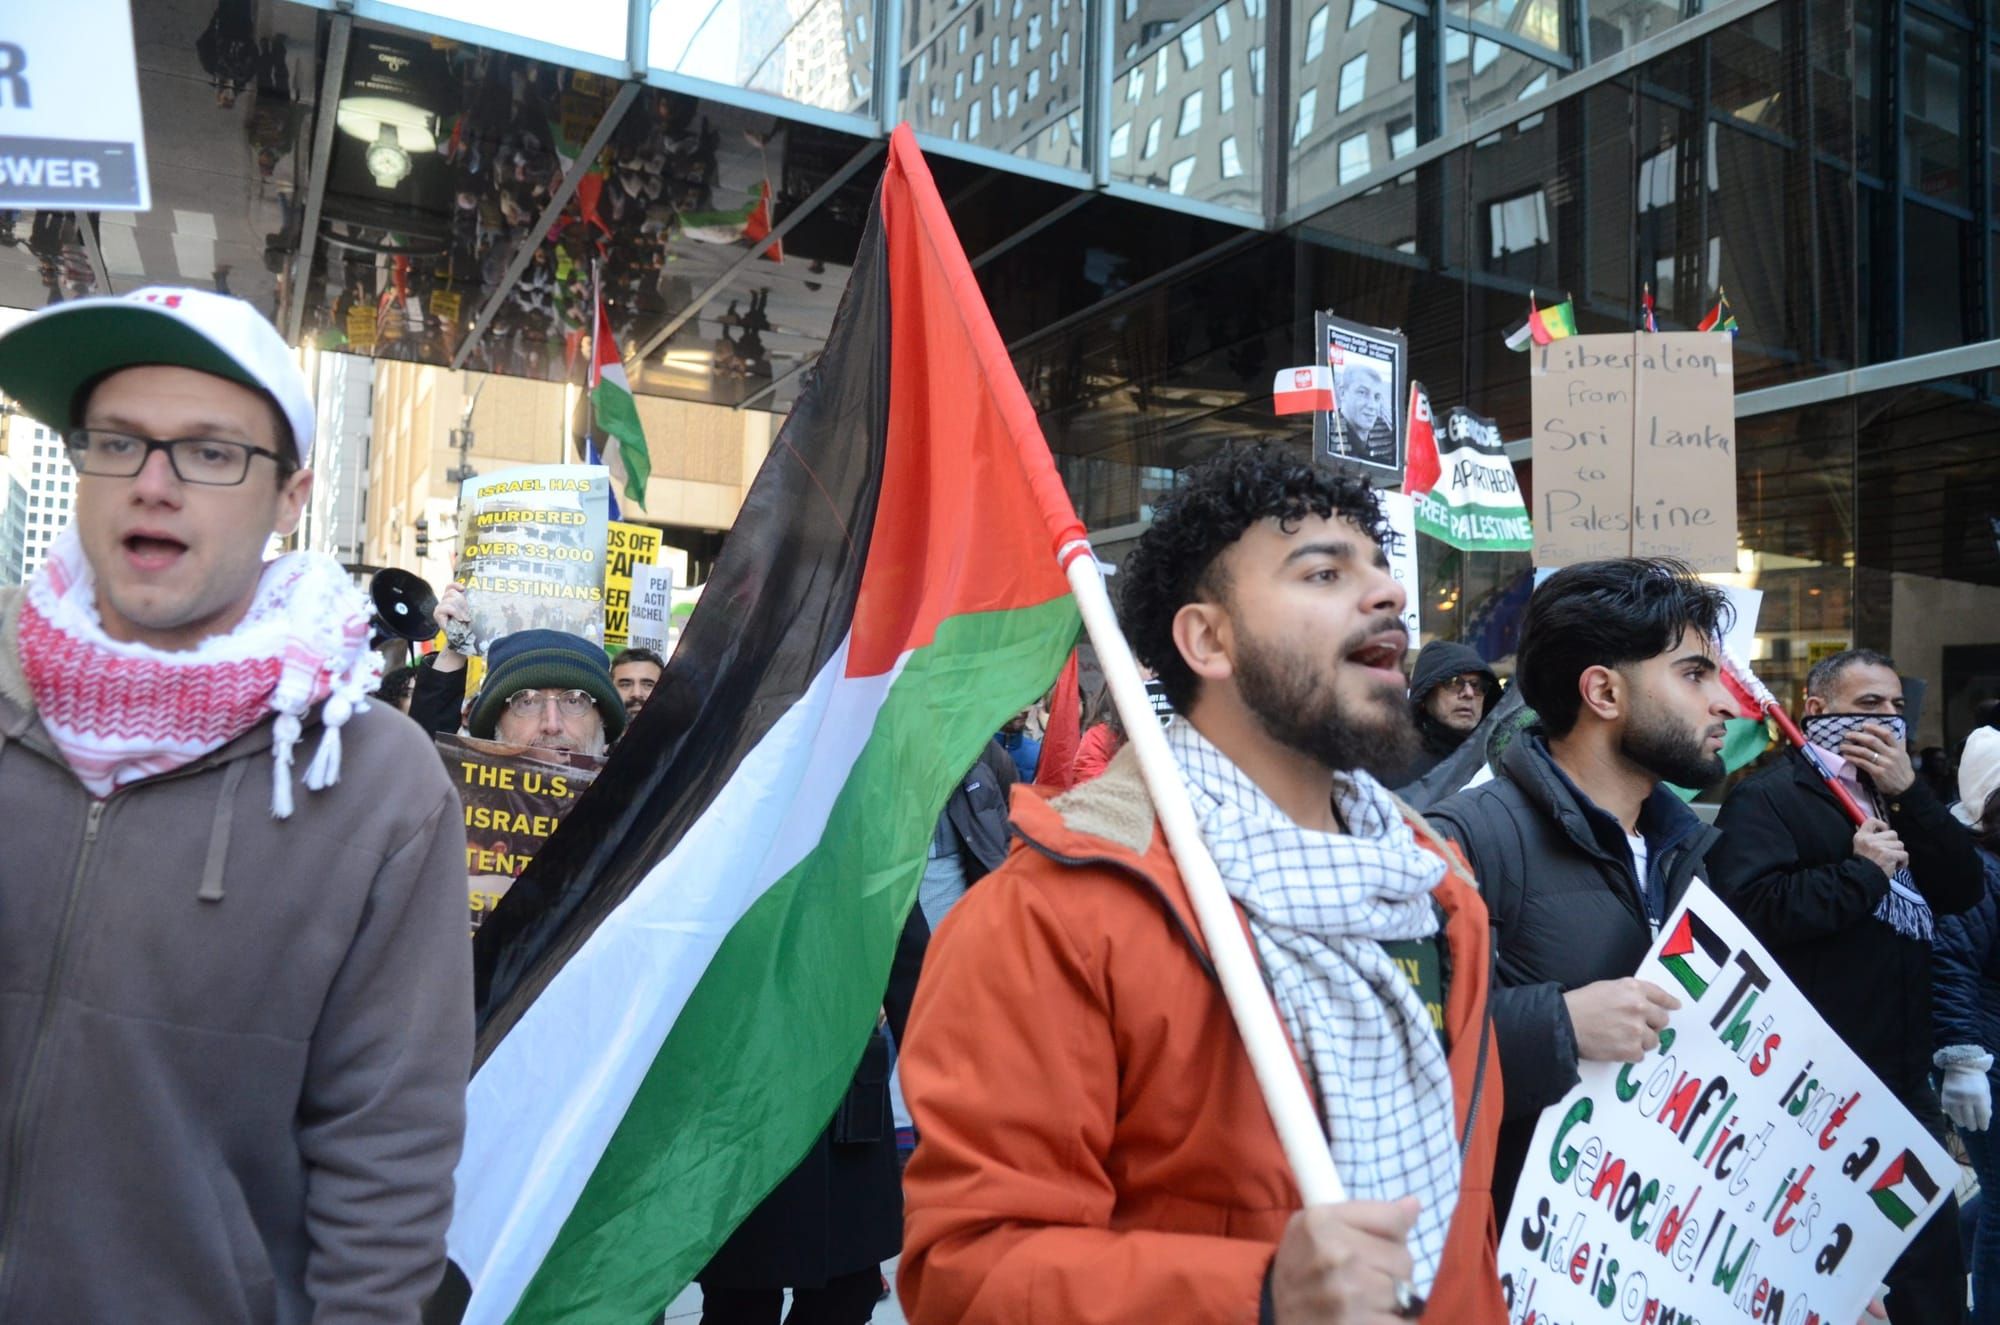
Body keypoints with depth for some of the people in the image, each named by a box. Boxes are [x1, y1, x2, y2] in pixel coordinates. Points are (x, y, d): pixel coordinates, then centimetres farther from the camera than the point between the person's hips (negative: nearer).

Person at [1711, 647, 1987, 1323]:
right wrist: (1864, 869, -16)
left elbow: (1964, 888, 2)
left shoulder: (1897, 800, 17)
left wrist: (1909, 792, -7)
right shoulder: (1766, 797, -10)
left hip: (1905, 1075, 8)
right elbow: (1755, 907, -26)